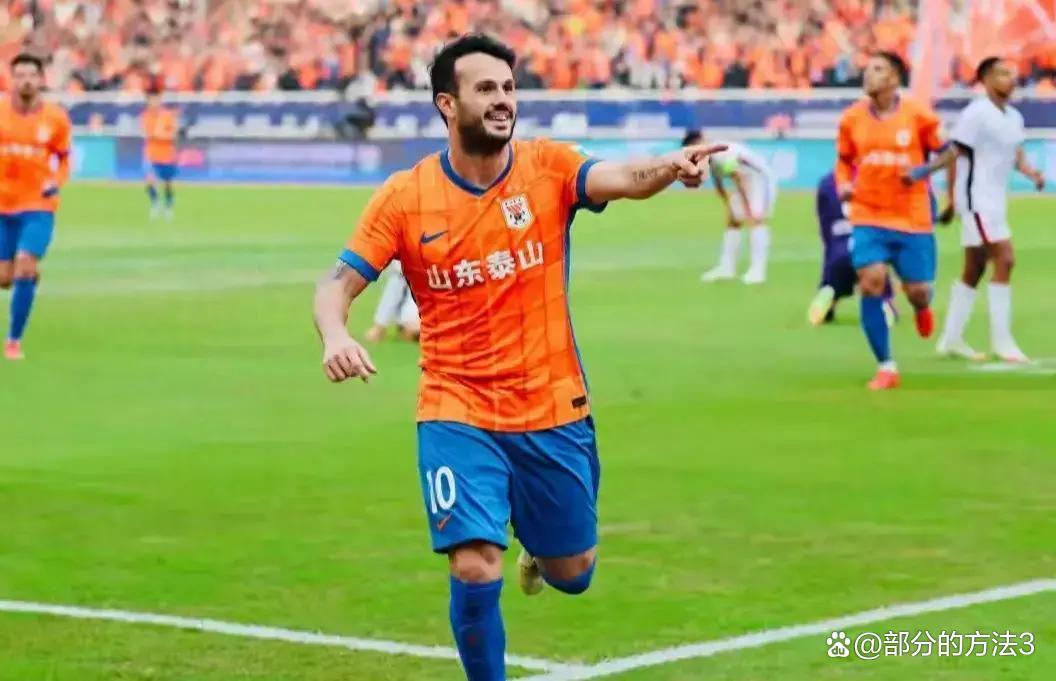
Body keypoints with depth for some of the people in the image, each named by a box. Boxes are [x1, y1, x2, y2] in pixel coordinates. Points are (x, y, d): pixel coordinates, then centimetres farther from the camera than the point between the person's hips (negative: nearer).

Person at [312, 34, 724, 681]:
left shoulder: (547, 166, -6)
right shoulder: (404, 197, -6)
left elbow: (624, 178, -25)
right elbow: (339, 283, -5)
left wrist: (668, 166, -48)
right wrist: (335, 336, -28)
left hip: (555, 410, 2)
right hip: (457, 413, -2)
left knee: (571, 572, 15)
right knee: (475, 571, -16)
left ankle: (540, 559, 53)